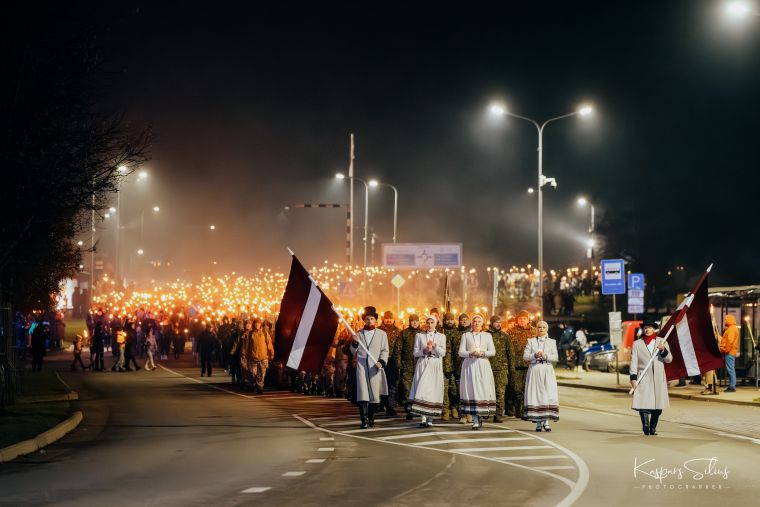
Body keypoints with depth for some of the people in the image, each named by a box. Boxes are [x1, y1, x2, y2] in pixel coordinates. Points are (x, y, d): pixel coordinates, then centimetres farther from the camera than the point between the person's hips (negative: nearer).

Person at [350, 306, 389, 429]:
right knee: (362, 394, -11)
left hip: (375, 367, 0)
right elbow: (354, 352, 15)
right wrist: (354, 343, -5)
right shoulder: (358, 333, 12)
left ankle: (371, 418, 18)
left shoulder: (382, 334, 10)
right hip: (361, 366, 0)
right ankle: (364, 420, -13)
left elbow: (385, 350, 5)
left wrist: (381, 361, -13)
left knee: (375, 395, 1)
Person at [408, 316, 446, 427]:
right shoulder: (419, 336, 11)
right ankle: (423, 418, -14)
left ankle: (430, 419, 2)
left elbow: (443, 353, 1)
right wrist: (425, 350, -12)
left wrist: (434, 346, -14)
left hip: (435, 366, 0)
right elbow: (415, 353, 5)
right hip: (422, 364, 0)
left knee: (433, 390, -3)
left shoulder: (441, 337, 11)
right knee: (422, 389, -12)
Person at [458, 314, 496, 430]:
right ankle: (475, 421, -10)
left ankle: (481, 415, 8)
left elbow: (493, 351, 6)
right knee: (472, 390, -8)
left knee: (483, 389, -8)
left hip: (483, 365, 1)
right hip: (469, 365, -1)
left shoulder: (487, 335, 14)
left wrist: (483, 353, -12)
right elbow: (461, 352, 5)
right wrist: (471, 353, -13)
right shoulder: (466, 335, 12)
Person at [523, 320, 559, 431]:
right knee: (535, 395, -5)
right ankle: (538, 422, -2)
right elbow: (525, 356, 2)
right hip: (534, 371, 0)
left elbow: (555, 357, 1)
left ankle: (546, 421, -5)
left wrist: (545, 356, -14)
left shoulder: (552, 342, 12)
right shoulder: (531, 341, 11)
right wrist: (535, 355, -14)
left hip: (547, 370, 0)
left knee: (548, 396, -8)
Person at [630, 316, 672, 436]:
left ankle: (653, 427, 14)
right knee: (643, 403, -13)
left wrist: (663, 350, -13)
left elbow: (669, 359, 7)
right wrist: (633, 378, -6)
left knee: (658, 404, 2)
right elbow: (634, 362, 3)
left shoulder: (662, 342, 11)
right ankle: (645, 426, -4)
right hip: (643, 378, -2)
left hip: (659, 378, 2)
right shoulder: (637, 344, 7)